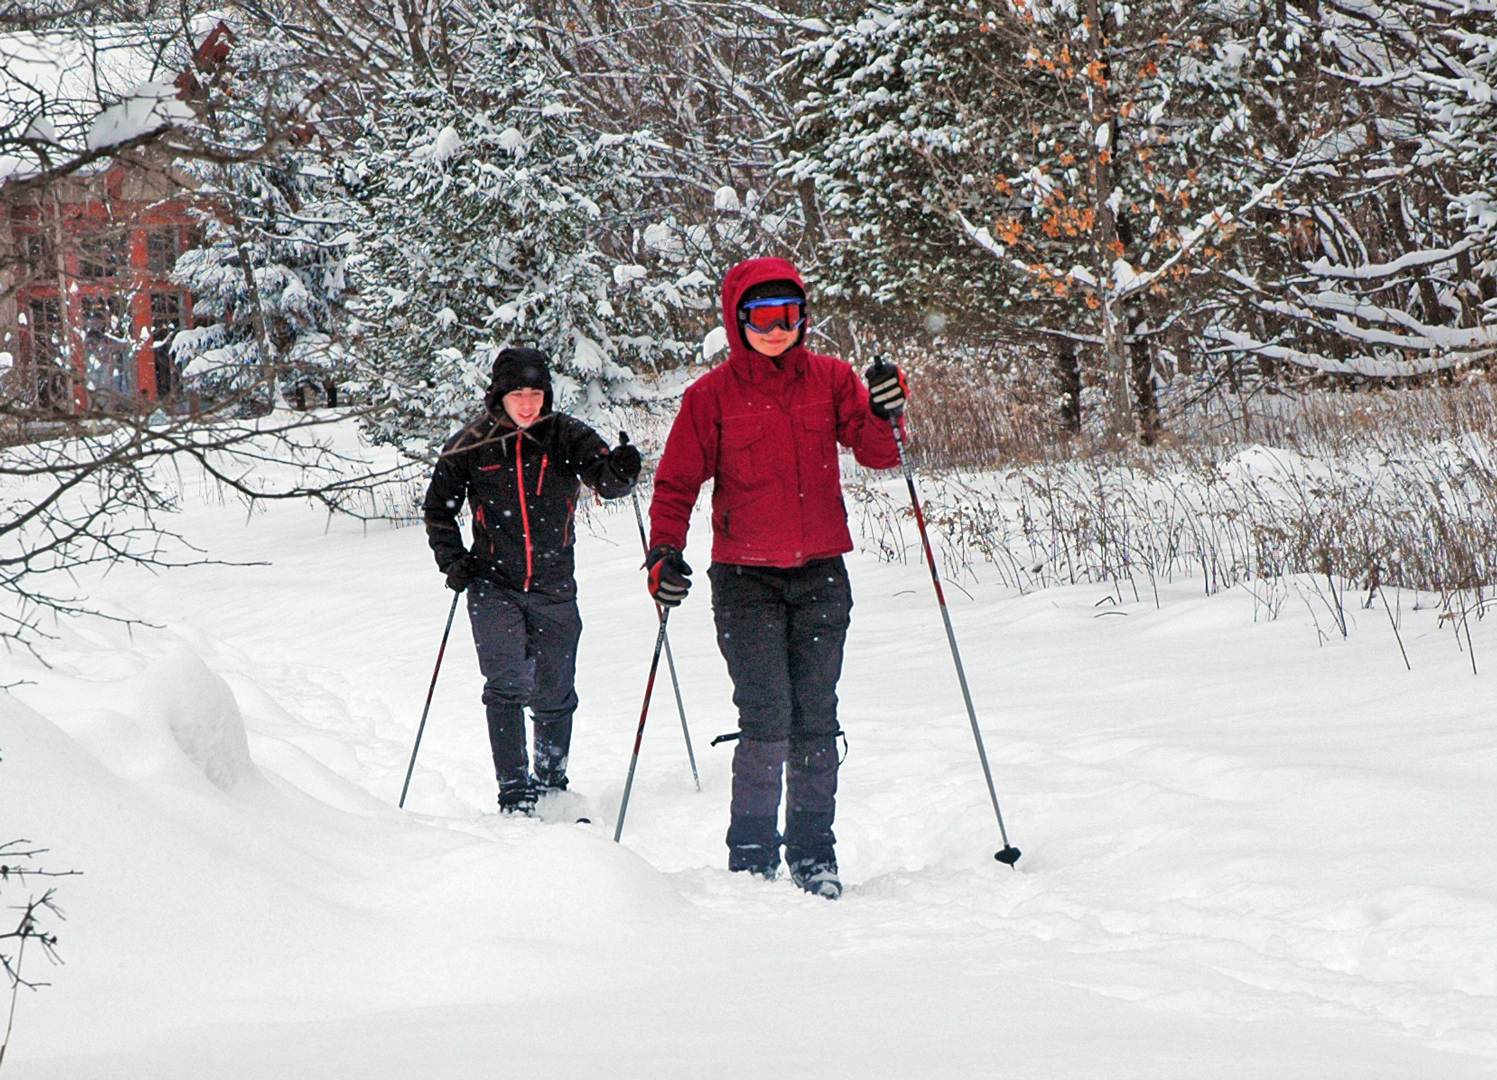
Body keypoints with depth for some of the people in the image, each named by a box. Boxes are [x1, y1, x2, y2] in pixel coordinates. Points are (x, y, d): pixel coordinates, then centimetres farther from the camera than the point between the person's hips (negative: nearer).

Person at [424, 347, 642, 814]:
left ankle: (551, 784, 28)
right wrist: (451, 560, -2)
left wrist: (620, 470, -35)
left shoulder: (566, 437, -1)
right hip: (493, 586, -1)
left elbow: (604, 477, -12)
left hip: (554, 588, 1)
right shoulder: (470, 446, -1)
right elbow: (438, 508, 10)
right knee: (507, 685, -15)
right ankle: (514, 792, -12)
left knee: (555, 696, 9)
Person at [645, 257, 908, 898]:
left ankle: (813, 855, 15)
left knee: (815, 723, 5)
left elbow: (877, 455, 2)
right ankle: (752, 857, 1)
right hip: (745, 577, -2)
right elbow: (677, 482, 2)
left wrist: (884, 415, -18)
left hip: (821, 575, 2)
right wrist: (665, 552, -12)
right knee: (767, 723, -11)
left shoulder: (829, 380, 5)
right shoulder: (712, 395, -1)